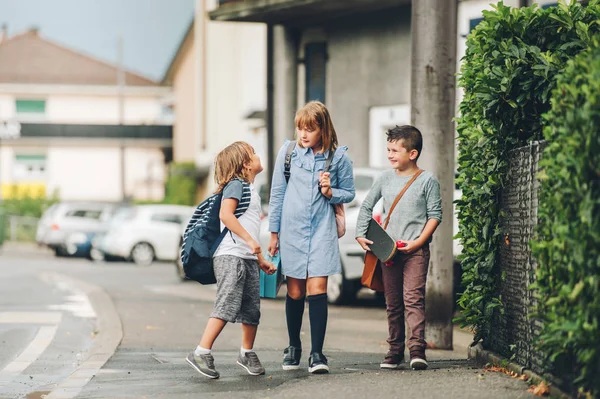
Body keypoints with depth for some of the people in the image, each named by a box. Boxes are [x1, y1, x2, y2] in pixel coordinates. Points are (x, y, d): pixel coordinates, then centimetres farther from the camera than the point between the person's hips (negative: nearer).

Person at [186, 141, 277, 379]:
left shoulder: (250, 190, 24)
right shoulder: (236, 185, -6)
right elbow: (226, 215, -20)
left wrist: (261, 260, 29)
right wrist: (250, 240, -24)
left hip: (248, 258, 9)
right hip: (231, 256, -9)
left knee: (252, 310, 9)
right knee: (227, 306, -16)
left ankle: (247, 353, 25)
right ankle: (201, 354, -16)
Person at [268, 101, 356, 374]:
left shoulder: (338, 156, -1)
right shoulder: (288, 152, 1)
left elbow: (348, 193, 9)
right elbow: (277, 193, 8)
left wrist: (330, 192, -12)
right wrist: (274, 233, 10)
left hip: (322, 231, -1)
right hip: (292, 229, 1)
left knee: (317, 288, -11)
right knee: (295, 292, 8)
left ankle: (316, 354, -8)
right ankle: (293, 347, 26)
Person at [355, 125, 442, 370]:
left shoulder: (427, 180, -1)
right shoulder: (385, 179, 10)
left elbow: (435, 214, -2)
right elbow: (366, 207, 19)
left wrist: (418, 241, -12)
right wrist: (361, 234, 7)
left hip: (416, 250, -4)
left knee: (413, 297, -14)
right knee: (393, 302, 8)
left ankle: (417, 349, -17)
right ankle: (395, 350, 14)